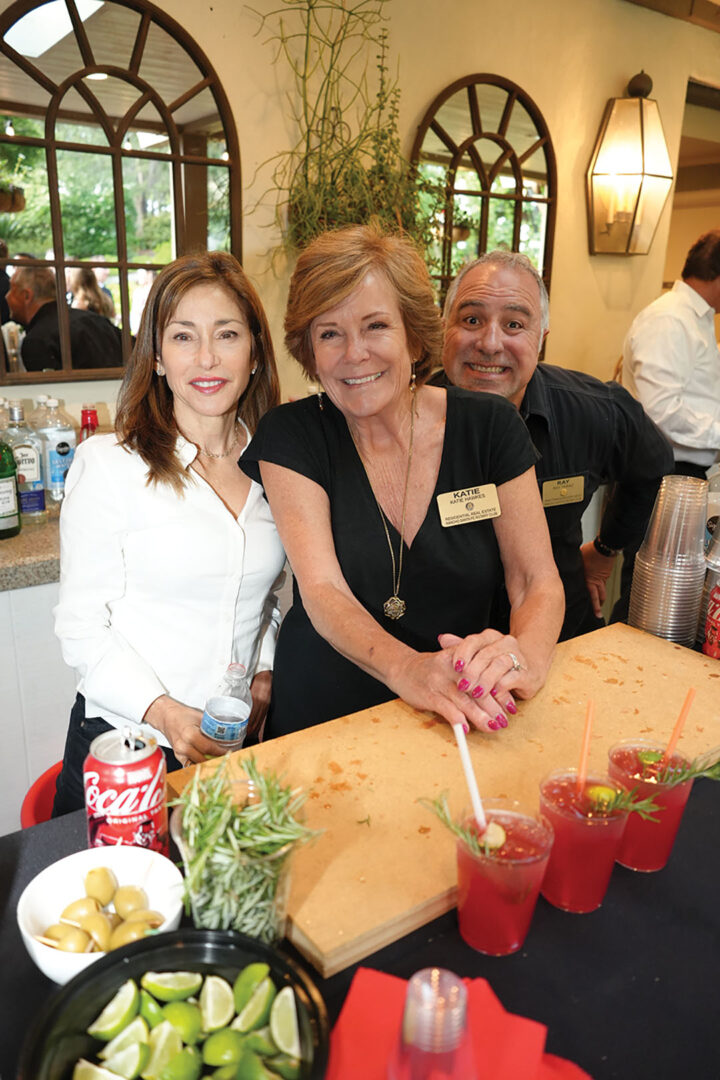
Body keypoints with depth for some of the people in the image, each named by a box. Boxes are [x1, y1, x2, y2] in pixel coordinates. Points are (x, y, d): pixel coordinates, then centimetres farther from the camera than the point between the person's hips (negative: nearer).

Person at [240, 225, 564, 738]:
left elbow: (539, 581, -1)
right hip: (322, 726, -1)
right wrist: (408, 669, -31)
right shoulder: (290, 436, -1)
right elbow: (322, 591, -11)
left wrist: (525, 656, -24)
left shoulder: (489, 426, 3)